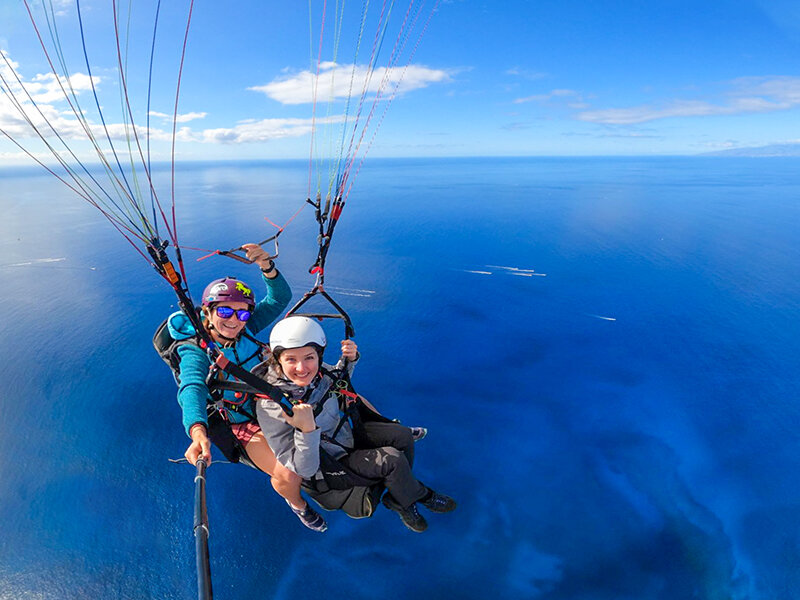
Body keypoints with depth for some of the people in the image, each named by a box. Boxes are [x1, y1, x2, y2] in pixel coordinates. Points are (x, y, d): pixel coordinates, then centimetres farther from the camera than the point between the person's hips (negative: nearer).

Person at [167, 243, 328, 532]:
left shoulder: (246, 326, -8)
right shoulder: (196, 351, -21)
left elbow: (280, 298, -13)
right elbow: (192, 388, -39)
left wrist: (267, 267, -34)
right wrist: (198, 431, -59)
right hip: (245, 424, -5)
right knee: (289, 476, -24)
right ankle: (296, 503, 15)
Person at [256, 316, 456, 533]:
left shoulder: (316, 371, -18)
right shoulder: (271, 406, -33)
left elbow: (338, 380, 10)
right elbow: (304, 470, -30)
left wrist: (349, 359, -12)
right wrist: (306, 430, -47)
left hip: (345, 431, 6)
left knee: (403, 435, 0)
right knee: (393, 460, -19)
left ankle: (398, 497, 22)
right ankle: (419, 495, 14)